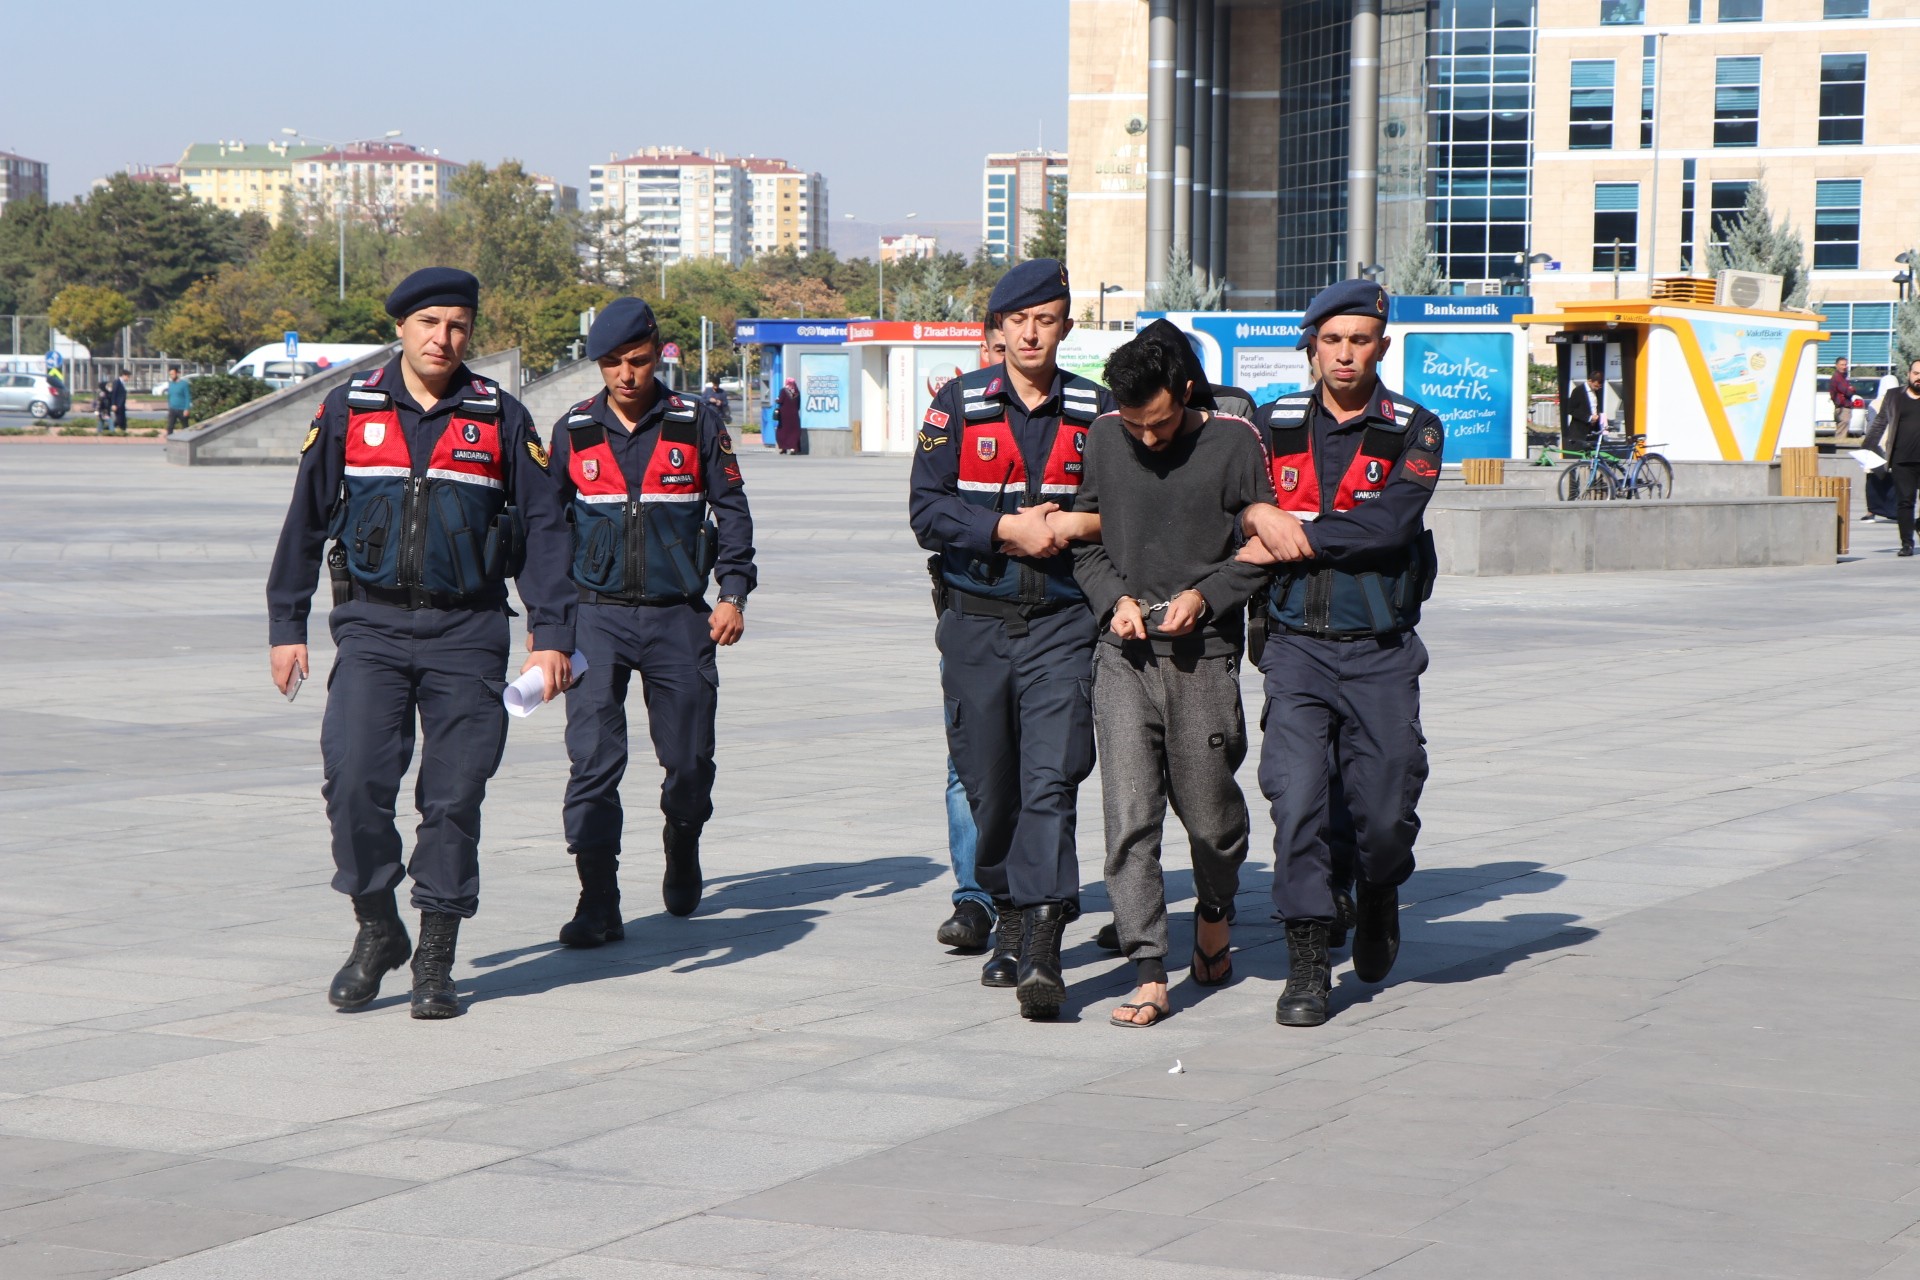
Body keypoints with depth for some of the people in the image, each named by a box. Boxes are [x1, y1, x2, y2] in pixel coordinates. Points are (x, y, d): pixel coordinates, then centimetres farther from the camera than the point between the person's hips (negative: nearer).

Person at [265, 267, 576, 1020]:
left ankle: (436, 963, 9)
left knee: (454, 796, -1)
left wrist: (552, 635, -2)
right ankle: (377, 931, 7)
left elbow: (544, 527, 5)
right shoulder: (348, 412, 5)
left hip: (467, 634, 0)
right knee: (354, 779, -13)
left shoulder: (500, 419, 3)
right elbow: (306, 520, 10)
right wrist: (286, 625, 8)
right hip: (372, 627, 0)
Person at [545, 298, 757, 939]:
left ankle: (682, 859, 36)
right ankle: (598, 904, -11)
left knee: (689, 756, 7)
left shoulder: (697, 424, 2)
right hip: (597, 616, 0)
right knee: (593, 759, -11)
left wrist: (733, 593, -2)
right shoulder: (573, 431, 5)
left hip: (679, 617, 0)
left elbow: (731, 509, 7)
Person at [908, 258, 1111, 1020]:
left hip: (1061, 623, -1)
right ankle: (1008, 915, 29)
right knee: (989, 784, 8)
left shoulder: (1096, 411, 5)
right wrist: (1009, 528, -14)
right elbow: (927, 511, -3)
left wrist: (1074, 525, -10)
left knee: (1051, 779, -13)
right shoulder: (958, 406, 4)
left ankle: (1042, 952, -18)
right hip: (976, 621, 1)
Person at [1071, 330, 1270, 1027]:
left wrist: (1204, 596, -12)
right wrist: (1116, 599, -4)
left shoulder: (1232, 441, -3)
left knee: (1209, 810, 7)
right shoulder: (1103, 439, 5)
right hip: (1124, 656, 2)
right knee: (1128, 813, -9)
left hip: (1204, 655, -2)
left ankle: (1214, 917, 39)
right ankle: (1149, 975, -7)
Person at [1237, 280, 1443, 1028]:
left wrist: (1293, 537, -12)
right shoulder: (1273, 426, 8)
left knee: (1385, 809, 2)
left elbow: (1389, 526, -14)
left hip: (1380, 653, -1)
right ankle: (1307, 965, -3)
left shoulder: (1414, 431, 0)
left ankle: (1378, 896, 36)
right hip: (1297, 646, 1)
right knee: (1296, 798, -12)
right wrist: (1259, 515, -13)